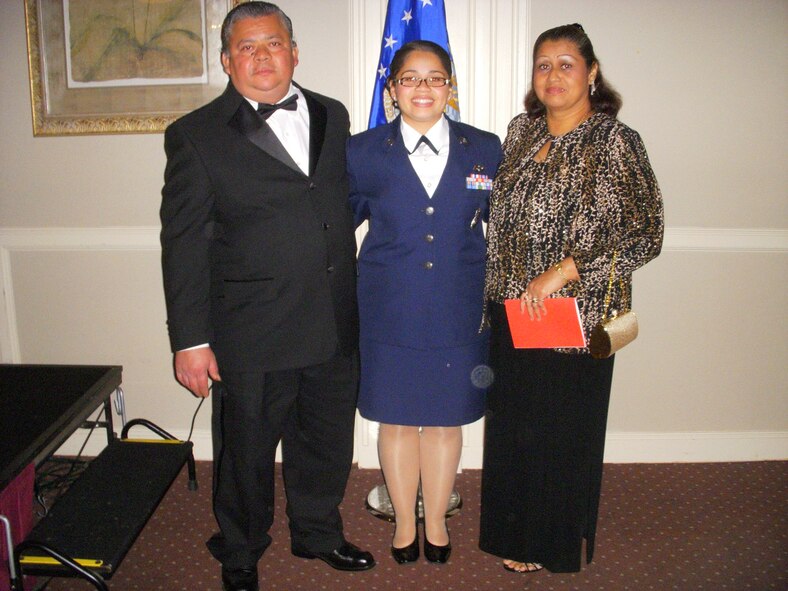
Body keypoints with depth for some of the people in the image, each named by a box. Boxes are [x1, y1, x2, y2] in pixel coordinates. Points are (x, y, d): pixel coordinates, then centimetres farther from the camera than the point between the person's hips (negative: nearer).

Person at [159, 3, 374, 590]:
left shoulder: (332, 115, 8)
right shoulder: (196, 135, -6)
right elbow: (184, 246, -7)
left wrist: (352, 304, 12)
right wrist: (190, 340, -10)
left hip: (335, 327, 5)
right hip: (252, 337, -4)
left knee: (327, 443, 20)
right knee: (246, 453, 13)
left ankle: (318, 534, 46)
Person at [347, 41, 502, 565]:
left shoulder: (485, 149, 1)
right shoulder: (364, 152, -1)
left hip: (460, 313, 1)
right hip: (391, 312, 0)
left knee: (446, 419, 13)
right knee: (397, 420, 13)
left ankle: (436, 521, 36)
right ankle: (404, 522, 36)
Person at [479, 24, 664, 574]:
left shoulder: (614, 141, -10)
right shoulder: (522, 130, 8)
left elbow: (644, 233, -16)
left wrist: (562, 272, -21)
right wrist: (497, 291, 10)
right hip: (511, 311, 5)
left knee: (562, 430, 8)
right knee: (511, 421, 14)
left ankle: (552, 544, 31)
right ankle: (515, 532, 35)